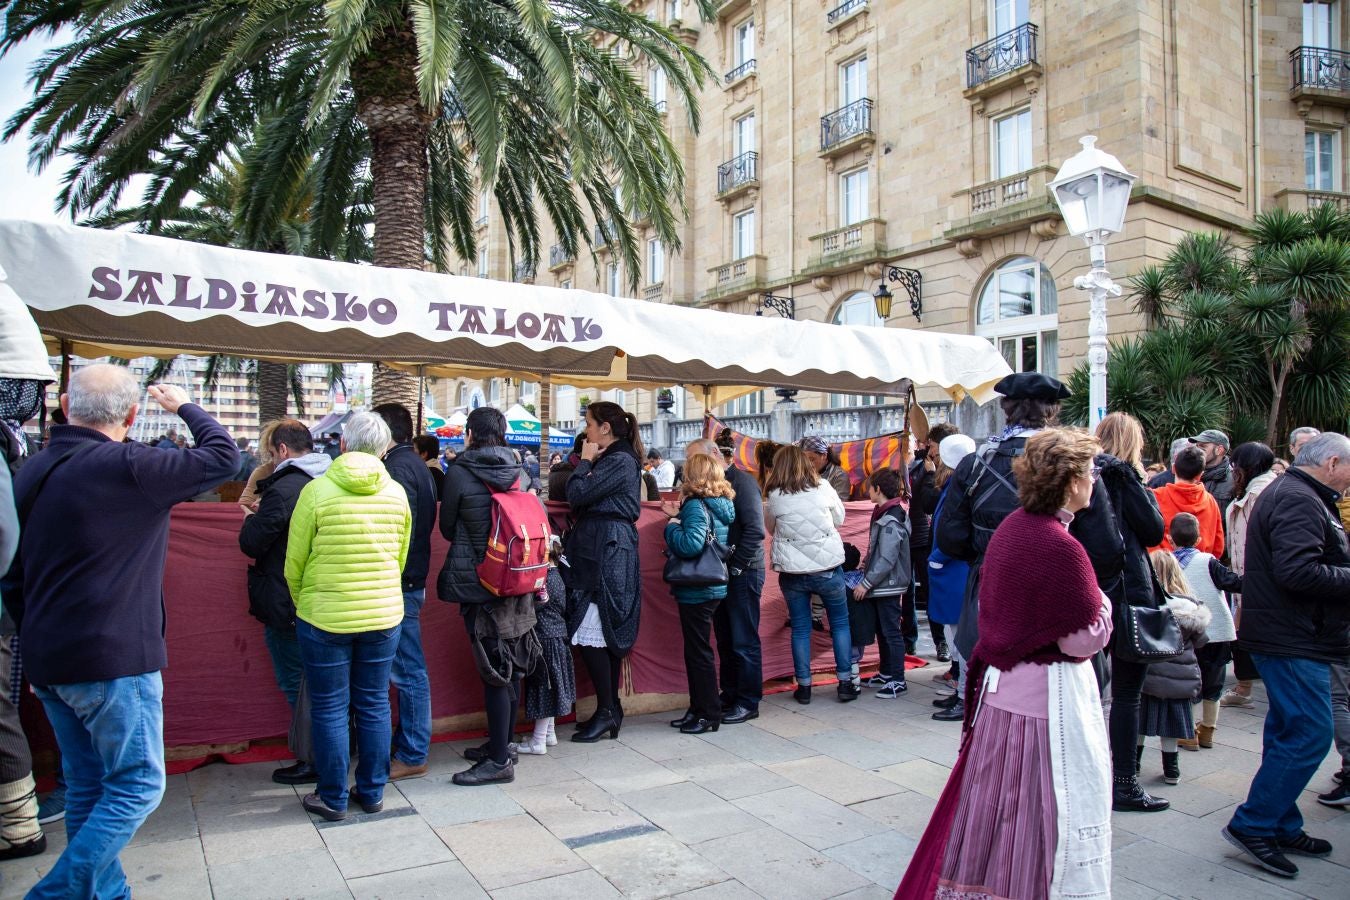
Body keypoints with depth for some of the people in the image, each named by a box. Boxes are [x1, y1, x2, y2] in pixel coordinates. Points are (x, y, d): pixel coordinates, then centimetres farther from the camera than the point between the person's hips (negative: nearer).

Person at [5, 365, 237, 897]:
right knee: (137, 786, 3)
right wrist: (184, 407, 6)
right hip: (112, 661, -8)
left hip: (47, 661, 8)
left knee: (88, 790, 16)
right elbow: (223, 458, -10)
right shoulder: (127, 467, -18)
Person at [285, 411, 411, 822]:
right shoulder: (396, 493, -2)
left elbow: (294, 563, -4)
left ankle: (333, 798, 19)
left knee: (330, 709, 9)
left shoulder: (317, 490, -11)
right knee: (374, 705, 13)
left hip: (325, 617, -3)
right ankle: (372, 792, 23)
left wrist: (303, 603, 13)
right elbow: (400, 558, 7)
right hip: (384, 616, 3)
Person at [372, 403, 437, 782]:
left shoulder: (399, 467, -14)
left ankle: (413, 755, 7)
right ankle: (406, 742, 26)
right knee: (407, 669, 16)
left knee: (408, 670, -2)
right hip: (409, 580, 10)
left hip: (400, 584, -10)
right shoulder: (415, 464, 16)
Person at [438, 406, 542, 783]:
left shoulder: (460, 472, -10)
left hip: (478, 580, -6)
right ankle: (501, 743, 29)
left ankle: (499, 760, 4)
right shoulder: (518, 472, 4)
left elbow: (447, 528, 1)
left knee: (493, 668, -2)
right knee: (511, 664, 14)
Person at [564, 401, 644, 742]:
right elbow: (582, 500, 17)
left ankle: (607, 711, 2)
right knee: (606, 634, 12)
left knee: (591, 635, -7)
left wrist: (585, 462, -6)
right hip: (601, 552, 11)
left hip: (606, 554, -11)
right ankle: (611, 709, 19)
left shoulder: (619, 461, -13)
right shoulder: (615, 459, 18)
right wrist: (588, 464, 7)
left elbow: (577, 495, -17)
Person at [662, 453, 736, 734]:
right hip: (711, 587, 9)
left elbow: (691, 544, -31)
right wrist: (679, 516, 10)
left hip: (697, 591, -9)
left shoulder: (696, 505, -19)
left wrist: (672, 526, -14)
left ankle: (709, 715, 11)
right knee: (695, 650, 18)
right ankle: (698, 709, 27)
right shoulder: (719, 504, 8)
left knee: (698, 652, 1)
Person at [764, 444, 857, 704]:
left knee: (800, 628, 11)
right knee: (840, 623, 14)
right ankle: (845, 683, 16)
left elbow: (770, 528, 11)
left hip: (792, 572, 0)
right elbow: (840, 519, 10)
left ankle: (803, 686, 15)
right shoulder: (823, 488, -5)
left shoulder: (775, 496, -5)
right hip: (827, 566, 0)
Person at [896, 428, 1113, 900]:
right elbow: (1086, 638, -16)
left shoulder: (1009, 528, 2)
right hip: (1051, 693, -8)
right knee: (1051, 814, 8)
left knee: (994, 805, 20)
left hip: (1000, 680, 8)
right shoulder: (1061, 547, -22)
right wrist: (1101, 602, 0)